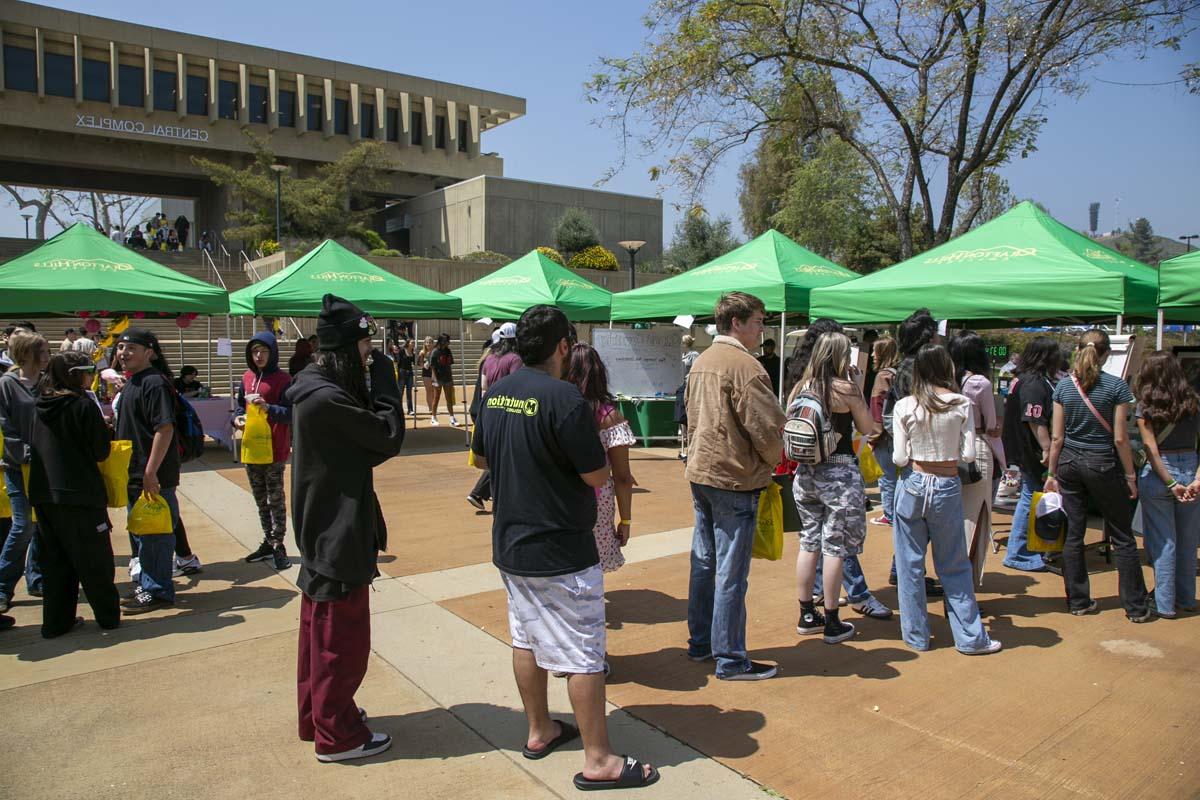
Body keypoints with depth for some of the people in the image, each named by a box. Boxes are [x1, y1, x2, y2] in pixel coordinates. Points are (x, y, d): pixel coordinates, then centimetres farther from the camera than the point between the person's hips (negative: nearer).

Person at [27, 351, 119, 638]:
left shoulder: (42, 406, 7)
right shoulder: (83, 405, -13)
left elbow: (37, 447, 18)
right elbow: (100, 451, -10)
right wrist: (107, 429, 8)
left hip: (43, 494, 7)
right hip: (80, 495, -6)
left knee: (55, 560, 14)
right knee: (95, 560, 5)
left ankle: (56, 621, 19)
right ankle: (108, 616, 15)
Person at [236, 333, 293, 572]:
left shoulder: (282, 379, -10)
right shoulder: (247, 377, 8)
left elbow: (290, 414, -17)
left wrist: (267, 407, -33)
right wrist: (239, 417, 0)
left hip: (274, 450, -7)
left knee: (275, 499, 1)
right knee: (260, 499, 15)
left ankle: (278, 546, 9)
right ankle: (268, 542, 27)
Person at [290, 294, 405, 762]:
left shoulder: (316, 389, 7)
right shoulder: (327, 398, -25)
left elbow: (367, 449, 6)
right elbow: (389, 436, -20)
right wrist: (384, 377, -12)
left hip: (323, 530, 10)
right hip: (340, 534, -10)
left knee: (320, 631, 21)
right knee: (343, 640, 4)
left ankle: (316, 714, 37)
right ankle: (337, 736, 18)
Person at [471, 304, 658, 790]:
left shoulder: (496, 394, 3)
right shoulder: (564, 398, -22)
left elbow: (480, 459, 15)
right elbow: (598, 476, -18)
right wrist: (587, 442, -1)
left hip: (509, 545, 8)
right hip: (561, 553, -8)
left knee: (526, 639, 19)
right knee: (584, 655, 2)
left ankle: (540, 731, 35)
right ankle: (598, 760, 12)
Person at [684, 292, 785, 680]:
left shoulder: (700, 362, 11)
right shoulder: (744, 365, -17)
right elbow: (766, 427, -17)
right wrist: (774, 460, 1)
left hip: (700, 473, 9)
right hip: (734, 479, -9)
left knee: (703, 562, 16)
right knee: (731, 573, 0)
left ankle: (700, 643, 28)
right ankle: (730, 660, 9)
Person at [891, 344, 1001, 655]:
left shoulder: (904, 407, -7)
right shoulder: (962, 405, -6)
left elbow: (899, 458, -7)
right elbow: (968, 455, -6)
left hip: (913, 485, 0)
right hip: (948, 487, 1)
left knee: (910, 564, 10)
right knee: (954, 566, 13)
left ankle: (916, 635, 18)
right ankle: (970, 637, 20)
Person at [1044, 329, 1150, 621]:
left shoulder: (1063, 386, -1)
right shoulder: (1117, 386, -10)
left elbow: (1057, 437, 1)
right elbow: (1120, 438, -10)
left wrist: (1052, 473, 7)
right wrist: (1130, 475, -1)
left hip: (1070, 463, 3)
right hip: (1103, 465, -3)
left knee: (1074, 534, 9)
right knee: (1122, 538, 8)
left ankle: (1078, 602, 16)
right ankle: (1136, 608, 15)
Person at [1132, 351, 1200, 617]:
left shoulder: (1146, 407, -7)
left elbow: (1151, 449, -12)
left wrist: (1171, 484, -10)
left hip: (1158, 474, -3)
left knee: (1163, 542, 5)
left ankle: (1165, 604, 11)